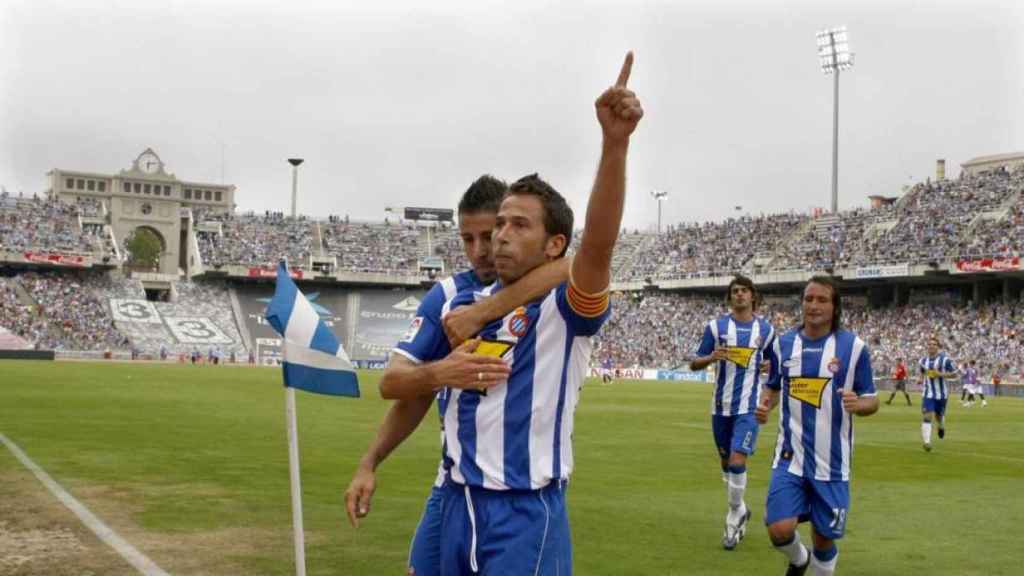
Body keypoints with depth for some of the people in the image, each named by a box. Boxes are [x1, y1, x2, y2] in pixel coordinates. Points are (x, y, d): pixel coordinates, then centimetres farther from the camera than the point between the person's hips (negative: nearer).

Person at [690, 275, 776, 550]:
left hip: (749, 406, -2)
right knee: (726, 462, 11)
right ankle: (739, 510, 31)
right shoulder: (716, 326, 1)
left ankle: (734, 515, 3)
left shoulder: (765, 329, 4)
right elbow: (694, 364, 1)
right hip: (721, 405, 2)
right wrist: (712, 357, -19)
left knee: (737, 461, -15)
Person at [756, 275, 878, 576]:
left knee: (824, 538, 8)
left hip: (831, 462, -1)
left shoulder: (853, 347, -4)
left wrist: (858, 404, -22)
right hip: (790, 457, 1)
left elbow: (872, 400, 1)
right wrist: (765, 405, -4)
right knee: (779, 530, -11)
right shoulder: (783, 343, 3)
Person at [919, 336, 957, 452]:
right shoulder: (923, 361, 4)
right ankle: (927, 442, -18)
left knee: (939, 415, 16)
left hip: (941, 394, -1)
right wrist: (922, 380, 2)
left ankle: (941, 426, 54)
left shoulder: (945, 360, -9)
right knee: (927, 416, -14)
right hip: (928, 393, 1)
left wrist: (941, 374, -19)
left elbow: (954, 374, -4)